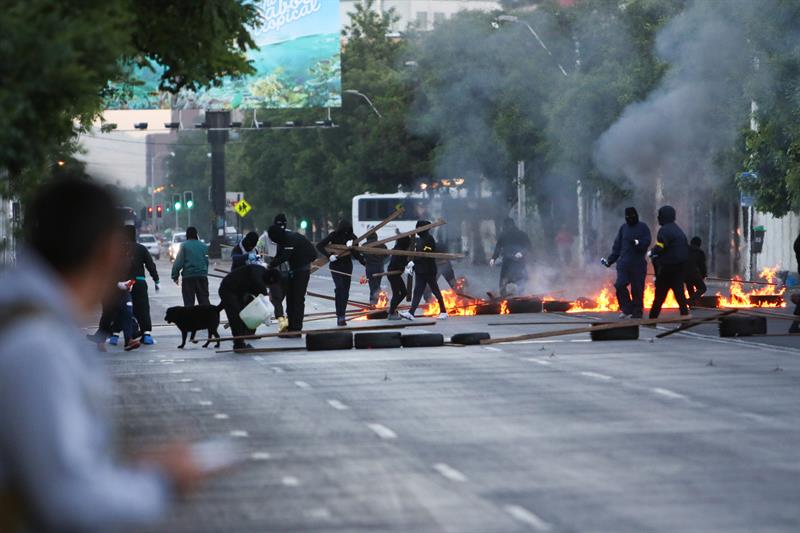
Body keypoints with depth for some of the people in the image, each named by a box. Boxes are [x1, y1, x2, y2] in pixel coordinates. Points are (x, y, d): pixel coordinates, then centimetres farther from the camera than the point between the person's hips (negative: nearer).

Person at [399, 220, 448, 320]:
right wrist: (411, 266, 9)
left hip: (429, 270, -8)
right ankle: (411, 313, -8)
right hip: (420, 270, 8)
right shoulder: (419, 240, 14)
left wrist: (413, 262, -23)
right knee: (417, 291, 0)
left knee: (435, 290, 2)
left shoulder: (429, 239, -12)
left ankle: (443, 312, 13)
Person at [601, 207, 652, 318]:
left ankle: (637, 311, 7)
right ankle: (626, 309, -1)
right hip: (624, 262, 3)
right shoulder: (623, 228, 15)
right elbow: (617, 246, 16)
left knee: (637, 288, -2)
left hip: (638, 263, -3)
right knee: (620, 285, -11)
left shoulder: (643, 227, 4)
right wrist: (610, 260, 10)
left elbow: (647, 241, -7)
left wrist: (637, 243, -25)